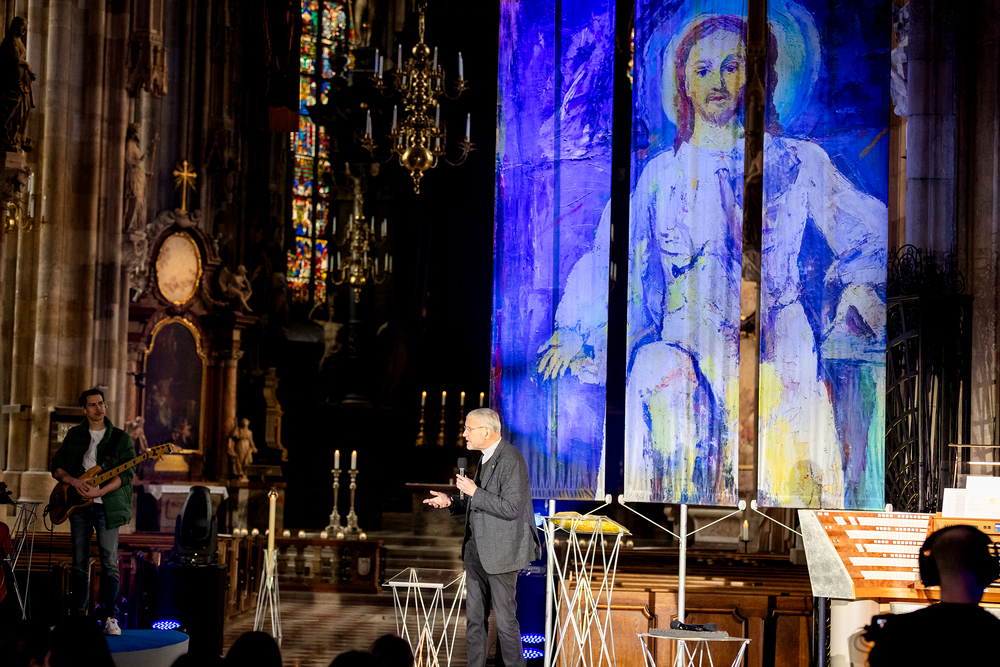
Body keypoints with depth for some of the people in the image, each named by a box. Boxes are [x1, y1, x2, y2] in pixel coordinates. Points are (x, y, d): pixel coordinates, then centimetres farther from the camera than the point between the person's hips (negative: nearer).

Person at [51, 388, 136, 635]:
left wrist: (100, 491, -21)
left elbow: (125, 474, -8)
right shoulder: (74, 435, 12)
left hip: (106, 506, -3)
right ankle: (78, 615, 13)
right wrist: (74, 481, -10)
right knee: (79, 563, 6)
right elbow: (57, 467, 10)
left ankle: (110, 618, -3)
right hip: (78, 505, 3)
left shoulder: (120, 438, 2)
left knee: (110, 563, -6)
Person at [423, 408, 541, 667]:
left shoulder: (510, 460, -17)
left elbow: (511, 508, -23)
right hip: (477, 549, 9)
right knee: (474, 617, 14)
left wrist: (474, 492, -21)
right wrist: (451, 501, 8)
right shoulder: (486, 457, 12)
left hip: (501, 551, -9)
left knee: (505, 617, -1)